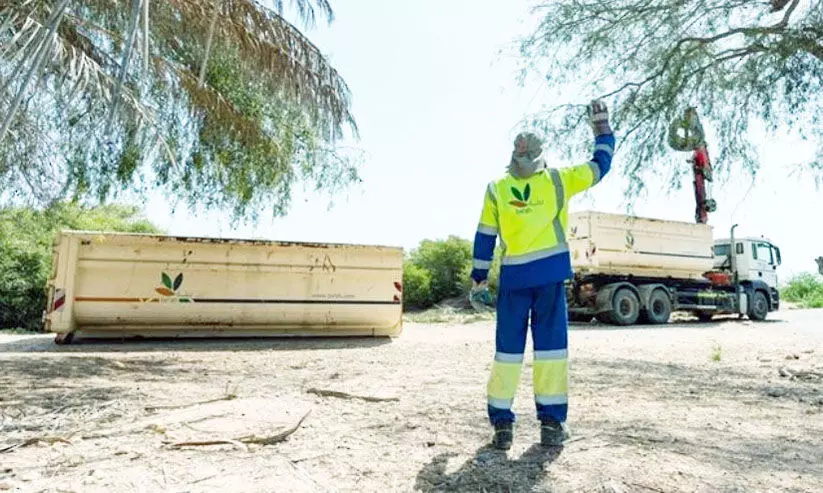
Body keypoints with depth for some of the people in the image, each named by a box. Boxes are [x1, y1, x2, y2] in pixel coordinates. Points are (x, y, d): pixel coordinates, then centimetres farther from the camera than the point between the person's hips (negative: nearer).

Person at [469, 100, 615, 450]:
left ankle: (501, 422, 8)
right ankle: (552, 423, 10)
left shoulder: (496, 190, 2)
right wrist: (601, 126, 27)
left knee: (508, 347, 6)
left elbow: (484, 239, 2)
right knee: (550, 345, 6)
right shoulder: (559, 180, 1)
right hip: (550, 273, 0)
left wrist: (478, 281, 9)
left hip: (513, 277, 1)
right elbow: (600, 166, 15)